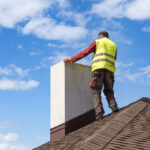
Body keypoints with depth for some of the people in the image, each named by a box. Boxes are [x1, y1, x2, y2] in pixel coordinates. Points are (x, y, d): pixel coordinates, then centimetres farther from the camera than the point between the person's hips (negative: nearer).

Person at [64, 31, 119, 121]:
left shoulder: (97, 42, 15)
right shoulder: (114, 45, 27)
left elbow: (85, 52, 7)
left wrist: (71, 59, 8)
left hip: (98, 68, -3)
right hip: (110, 69, 4)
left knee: (96, 91, -6)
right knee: (109, 91, 12)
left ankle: (99, 112, -22)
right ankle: (113, 106, -14)